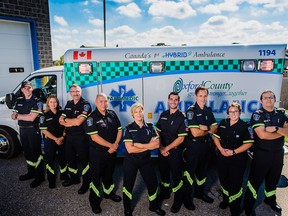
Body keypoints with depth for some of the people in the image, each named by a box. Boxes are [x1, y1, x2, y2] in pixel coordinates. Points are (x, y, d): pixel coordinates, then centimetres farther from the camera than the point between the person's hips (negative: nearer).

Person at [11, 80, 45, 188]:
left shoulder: (37, 102, -11)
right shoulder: (19, 101, 9)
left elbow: (32, 118, -19)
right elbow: (13, 117, 4)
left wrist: (18, 115, -8)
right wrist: (25, 116, -13)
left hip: (33, 130, -6)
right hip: (22, 130, 7)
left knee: (36, 153, -1)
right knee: (27, 152, 17)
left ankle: (39, 176, 9)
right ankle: (31, 173, 33)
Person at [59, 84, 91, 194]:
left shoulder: (85, 104, -14)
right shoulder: (68, 104, 9)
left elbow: (78, 122, -23)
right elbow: (61, 120, 3)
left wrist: (66, 120, -6)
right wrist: (73, 122, -15)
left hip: (81, 137, -7)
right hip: (69, 136, 7)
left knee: (84, 159, 3)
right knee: (70, 158, 19)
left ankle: (86, 183, 18)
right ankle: (74, 178, 40)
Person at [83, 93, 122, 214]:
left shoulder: (112, 114, 1)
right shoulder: (92, 118, -14)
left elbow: (119, 130, 3)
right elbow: (94, 137, -20)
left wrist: (115, 145, -11)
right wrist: (111, 145, -18)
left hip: (112, 151, 5)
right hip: (97, 152, -5)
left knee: (109, 174, 21)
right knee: (96, 176, 7)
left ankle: (108, 192, 43)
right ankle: (94, 200, 25)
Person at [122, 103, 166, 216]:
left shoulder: (150, 127, -2)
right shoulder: (129, 128, -11)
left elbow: (157, 144, -12)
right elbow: (130, 149, -19)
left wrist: (139, 145, -20)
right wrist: (148, 146, -16)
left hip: (146, 160, 3)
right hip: (131, 161, -3)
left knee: (153, 183, 12)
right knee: (128, 185, 10)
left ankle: (154, 206, 40)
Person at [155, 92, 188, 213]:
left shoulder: (181, 117, -12)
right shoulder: (163, 115, 3)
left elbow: (181, 138, -15)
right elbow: (157, 132, 6)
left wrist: (167, 148, -13)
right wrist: (161, 148, -5)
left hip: (175, 151, -5)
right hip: (163, 150, 5)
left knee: (176, 175, 6)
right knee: (163, 171, 20)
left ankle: (178, 200, 26)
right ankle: (164, 192, 43)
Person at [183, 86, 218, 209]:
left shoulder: (208, 110, 7)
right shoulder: (191, 111, -15)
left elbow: (215, 128, 5)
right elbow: (195, 133, -22)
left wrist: (206, 128, -16)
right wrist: (209, 130, -7)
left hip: (205, 144, 7)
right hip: (193, 145, -7)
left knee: (203, 170, 20)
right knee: (190, 170, 3)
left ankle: (200, 193, 39)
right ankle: (187, 198, 18)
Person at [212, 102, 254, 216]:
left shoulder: (244, 126, -9)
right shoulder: (223, 123, 3)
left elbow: (249, 143, -12)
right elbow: (216, 137, 7)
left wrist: (234, 152, -17)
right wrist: (221, 149, -8)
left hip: (238, 160, -4)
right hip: (222, 158, 4)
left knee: (235, 183, 1)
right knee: (224, 180, 18)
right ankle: (225, 200, 43)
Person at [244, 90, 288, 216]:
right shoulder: (257, 115, -11)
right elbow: (262, 135, -21)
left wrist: (276, 128, -23)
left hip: (278, 153, 5)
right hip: (261, 153, -5)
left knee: (273, 179, 22)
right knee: (255, 180, 4)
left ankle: (270, 200, 45)